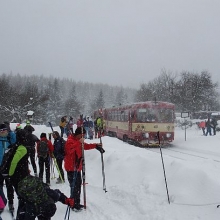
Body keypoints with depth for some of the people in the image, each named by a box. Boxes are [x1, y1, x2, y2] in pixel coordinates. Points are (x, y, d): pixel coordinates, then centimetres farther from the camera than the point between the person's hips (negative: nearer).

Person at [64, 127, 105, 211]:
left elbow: (86, 146, 29)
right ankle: (74, 204, -1)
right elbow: (70, 149, -35)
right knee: (74, 186, -9)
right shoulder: (70, 141, -15)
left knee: (78, 185, 15)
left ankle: (77, 203, 26)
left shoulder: (79, 141, 15)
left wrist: (95, 145, 22)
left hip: (77, 167, 10)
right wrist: (79, 142, -42)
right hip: (71, 168, -10)